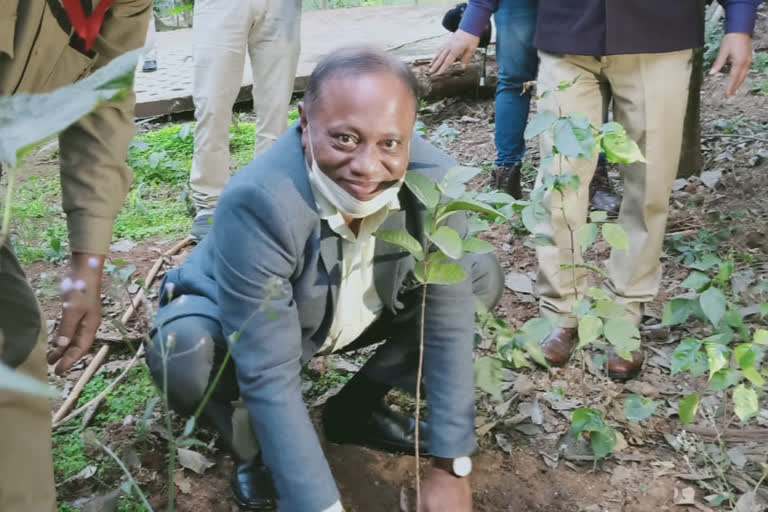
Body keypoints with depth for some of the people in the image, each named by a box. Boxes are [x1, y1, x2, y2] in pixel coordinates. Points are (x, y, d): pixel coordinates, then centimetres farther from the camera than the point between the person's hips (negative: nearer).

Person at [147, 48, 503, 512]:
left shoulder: (434, 177, -25)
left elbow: (449, 321, -18)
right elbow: (269, 380, -37)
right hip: (234, 326, -4)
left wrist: (451, 468, -17)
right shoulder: (258, 202, -38)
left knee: (482, 277, -9)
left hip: (353, 314, 5)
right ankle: (250, 441, 0)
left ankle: (356, 408, 8)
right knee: (185, 361, -36)